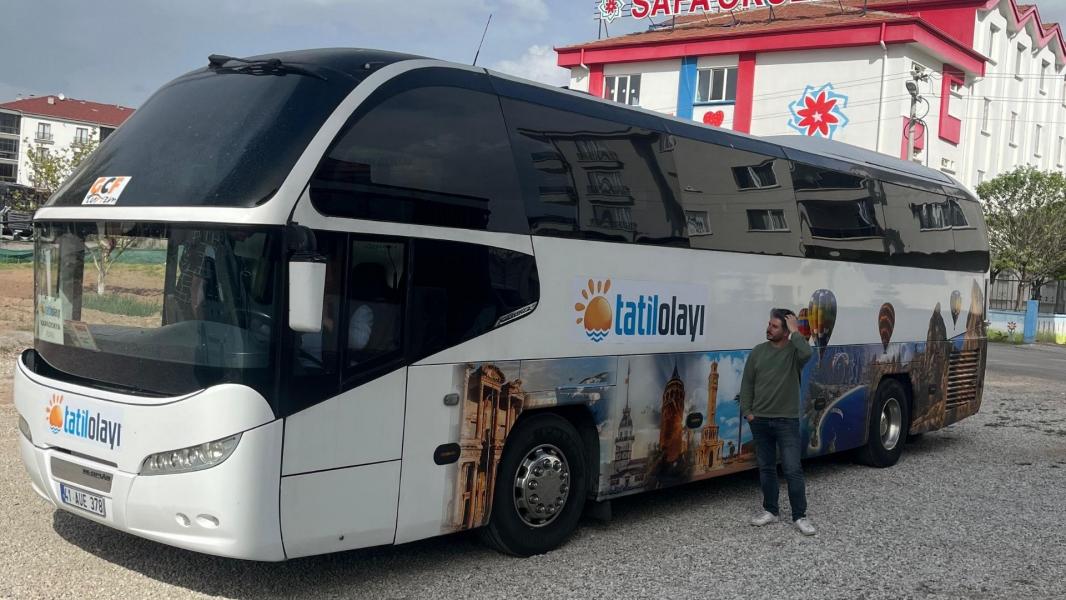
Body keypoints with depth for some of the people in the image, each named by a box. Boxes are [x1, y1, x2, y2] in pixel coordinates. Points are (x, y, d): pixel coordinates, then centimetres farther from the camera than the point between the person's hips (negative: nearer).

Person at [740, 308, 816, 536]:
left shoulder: (794, 351, -5)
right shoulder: (758, 351, 5)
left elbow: (807, 354, -32)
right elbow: (747, 383, 8)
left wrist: (795, 332, -20)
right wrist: (747, 411, 0)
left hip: (787, 421, -4)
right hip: (760, 420, 4)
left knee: (793, 470, -4)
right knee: (766, 468, 12)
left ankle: (800, 516, 4)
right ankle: (770, 511, 23)